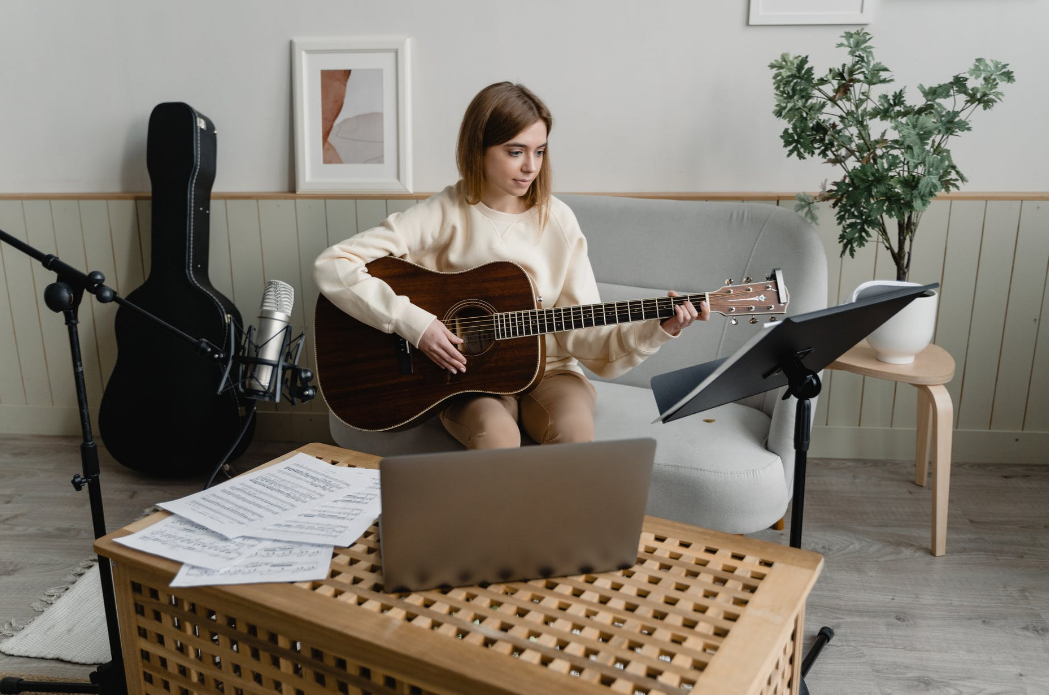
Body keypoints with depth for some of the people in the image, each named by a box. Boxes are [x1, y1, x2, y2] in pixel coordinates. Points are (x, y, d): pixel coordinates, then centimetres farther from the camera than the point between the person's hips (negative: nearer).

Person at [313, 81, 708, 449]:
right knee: (496, 435, -34)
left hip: (546, 372, 2)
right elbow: (332, 267, -13)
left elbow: (582, 333, -4)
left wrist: (657, 330, -20)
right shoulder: (443, 216, -8)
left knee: (574, 429, -30)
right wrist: (413, 322, -21)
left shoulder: (556, 221, -1)